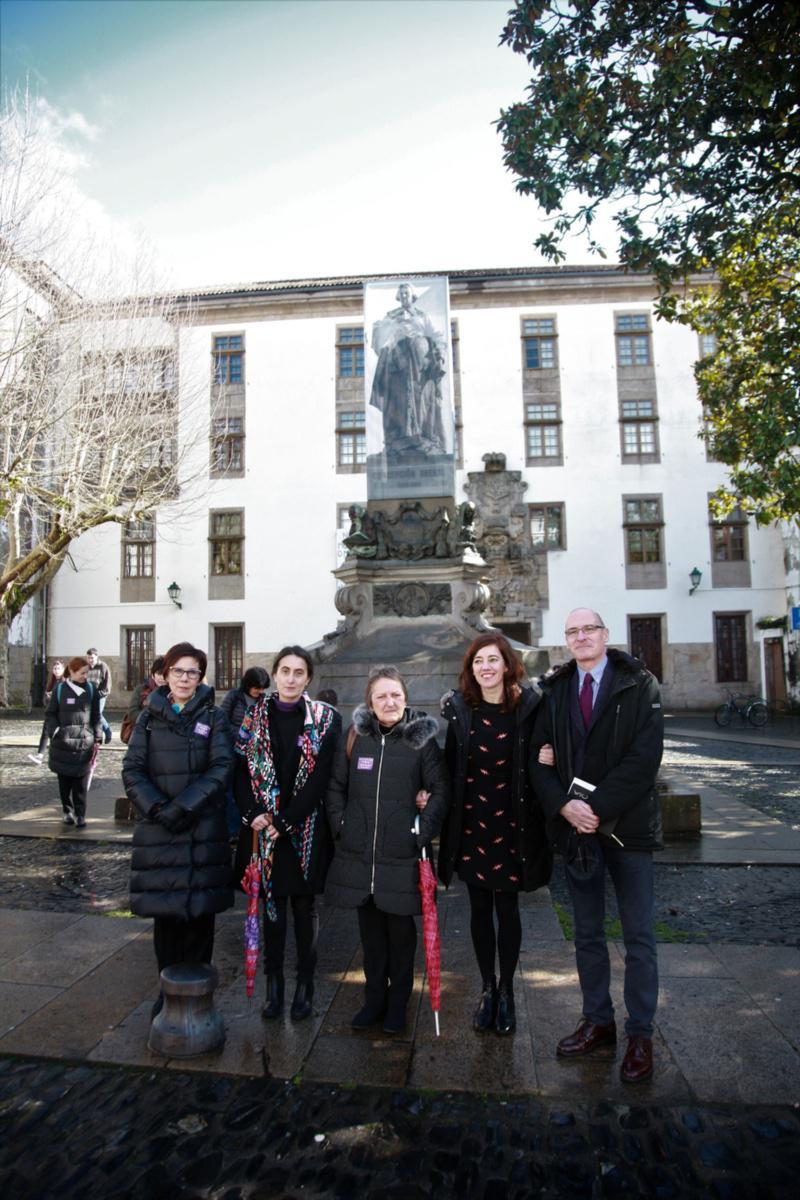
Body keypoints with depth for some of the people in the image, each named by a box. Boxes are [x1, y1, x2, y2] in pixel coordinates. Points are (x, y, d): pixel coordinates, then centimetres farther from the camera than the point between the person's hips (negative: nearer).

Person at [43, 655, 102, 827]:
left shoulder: (91, 690, 3)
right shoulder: (60, 689, 0)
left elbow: (96, 716, 7)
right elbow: (50, 714, 6)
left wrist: (97, 739, 3)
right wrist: (54, 731, -10)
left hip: (85, 743, 0)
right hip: (63, 743, 0)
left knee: (81, 782, 1)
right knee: (65, 780, 9)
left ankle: (80, 814, 8)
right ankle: (68, 811, 23)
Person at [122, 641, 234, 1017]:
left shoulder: (213, 716, 3)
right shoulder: (149, 716, 8)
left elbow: (222, 767, -7)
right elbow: (132, 769, 2)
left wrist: (185, 805, -16)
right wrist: (157, 808, -12)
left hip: (204, 829, -1)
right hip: (158, 829, 1)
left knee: (199, 911, 4)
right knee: (165, 911, 7)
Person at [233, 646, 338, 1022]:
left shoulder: (323, 718, -4)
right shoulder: (255, 715, 3)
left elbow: (320, 778, -9)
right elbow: (241, 769, 1)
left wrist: (285, 821, -13)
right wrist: (254, 814, -12)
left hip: (305, 829, -1)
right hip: (263, 828, 2)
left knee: (304, 905, 9)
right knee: (272, 903, 10)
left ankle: (305, 984, 23)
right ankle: (274, 983, 23)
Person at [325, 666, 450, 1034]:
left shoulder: (421, 739, -5)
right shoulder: (355, 738, 1)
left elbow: (440, 791, -3)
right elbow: (335, 787, 9)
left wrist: (422, 832, -9)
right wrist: (340, 826, 1)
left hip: (401, 854, -2)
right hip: (358, 852, 2)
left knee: (400, 928, 10)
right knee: (369, 927, 14)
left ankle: (397, 1003, 29)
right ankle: (374, 998, 32)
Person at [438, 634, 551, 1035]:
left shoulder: (527, 706, -7)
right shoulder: (457, 708, -3)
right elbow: (448, 765, 0)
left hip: (511, 823, -1)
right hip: (470, 824, 2)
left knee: (507, 909, 10)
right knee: (480, 909, 13)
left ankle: (506, 991, 31)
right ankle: (487, 988, 32)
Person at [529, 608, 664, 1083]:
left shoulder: (640, 685, -6)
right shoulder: (553, 691, 4)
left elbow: (645, 758, -14)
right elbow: (540, 758, 1)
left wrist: (598, 808, -19)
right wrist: (564, 805, -15)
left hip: (627, 826, -3)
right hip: (576, 828, 3)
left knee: (639, 937, 8)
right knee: (588, 934, 16)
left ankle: (640, 1035, 24)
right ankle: (598, 1022, 32)